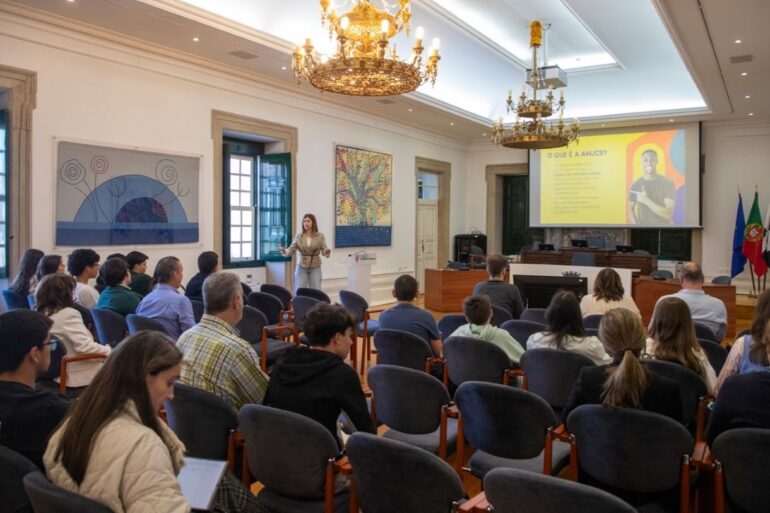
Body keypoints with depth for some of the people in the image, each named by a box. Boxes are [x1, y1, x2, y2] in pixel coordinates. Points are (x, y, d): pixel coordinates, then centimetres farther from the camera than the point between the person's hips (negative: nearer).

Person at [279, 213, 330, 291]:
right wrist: (285, 251, -26)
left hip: (315, 268, 0)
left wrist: (327, 252, -32)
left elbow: (324, 249, -8)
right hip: (301, 267, 1)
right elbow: (291, 249, -4)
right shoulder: (298, 236, 0)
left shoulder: (320, 236, -2)